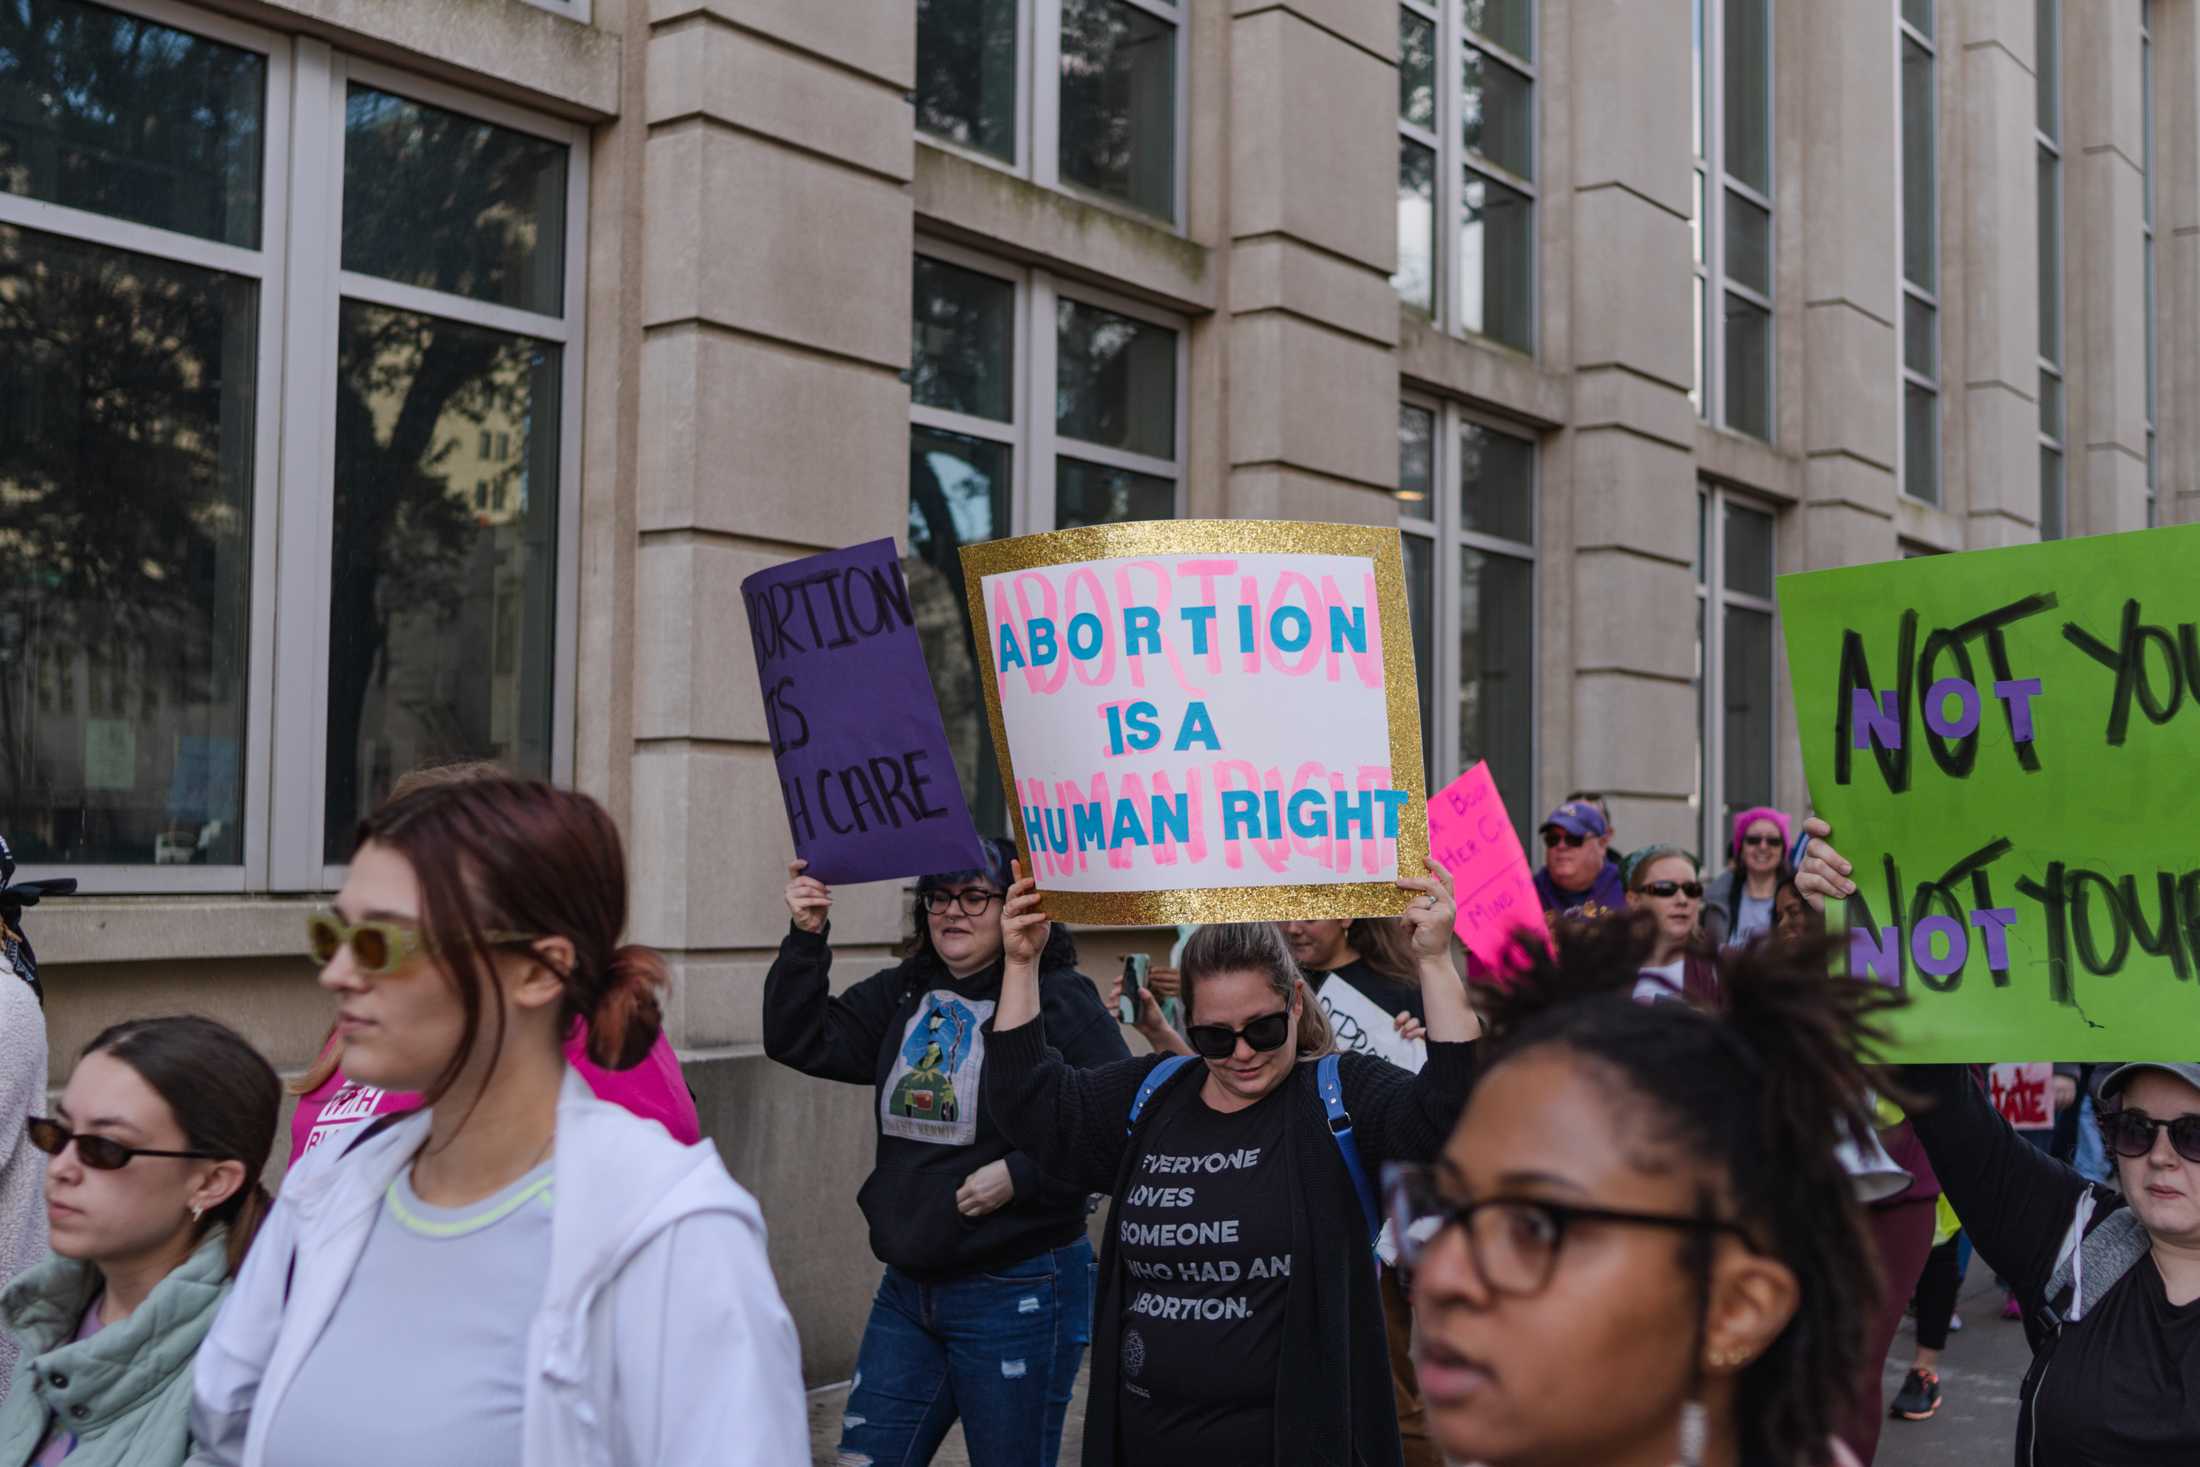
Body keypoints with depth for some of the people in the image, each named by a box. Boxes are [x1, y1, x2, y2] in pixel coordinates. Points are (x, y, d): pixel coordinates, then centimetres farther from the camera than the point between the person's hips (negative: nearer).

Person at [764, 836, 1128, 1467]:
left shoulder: (1057, 998, -13)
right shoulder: (902, 995, 8)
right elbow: (799, 1042, 4)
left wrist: (1020, 1177, -23)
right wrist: (806, 939, -8)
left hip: (1018, 1293, -6)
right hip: (908, 1290, 6)